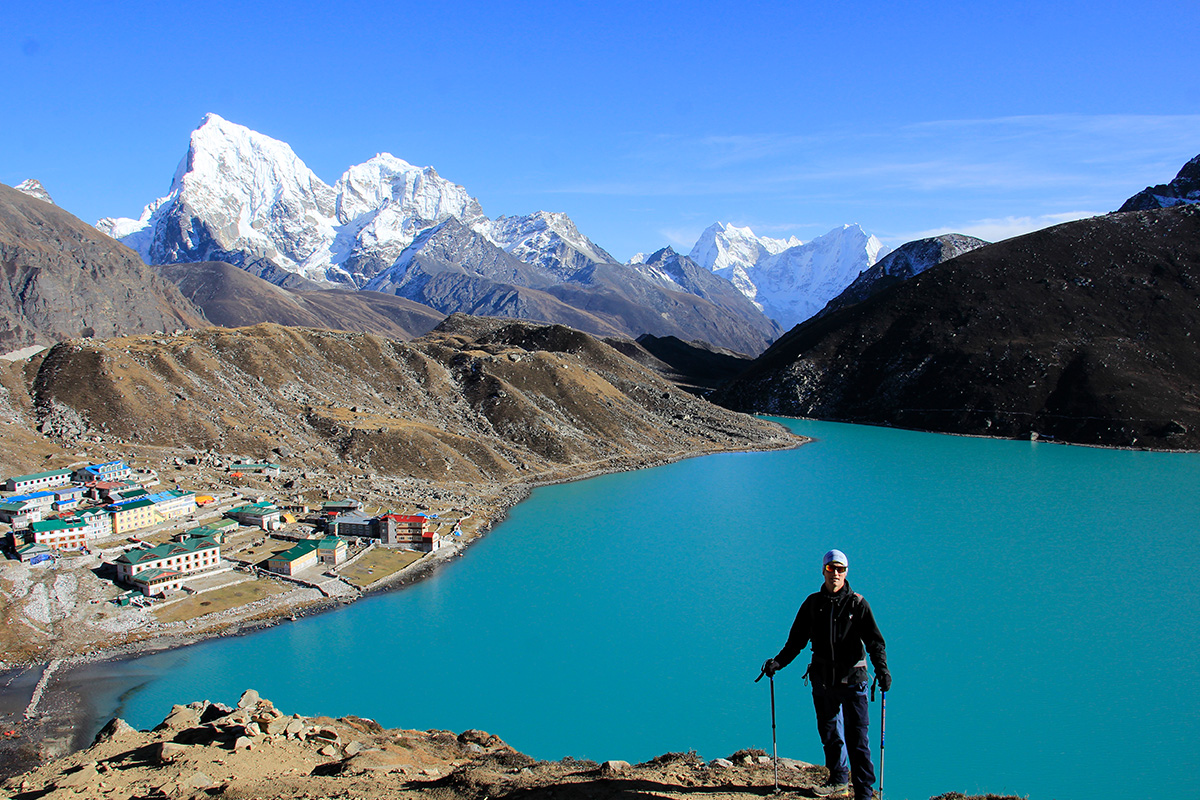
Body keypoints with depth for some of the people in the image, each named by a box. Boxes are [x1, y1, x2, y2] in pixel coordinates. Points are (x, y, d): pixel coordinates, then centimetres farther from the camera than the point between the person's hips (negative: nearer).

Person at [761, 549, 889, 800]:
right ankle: (839, 779, 35)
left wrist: (881, 668, -24)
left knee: (857, 737, -5)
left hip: (852, 679, -3)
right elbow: (796, 640, 9)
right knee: (829, 733, 15)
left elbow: (874, 640, -9)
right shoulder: (812, 604, 5)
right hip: (823, 680, 4)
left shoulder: (857, 604, -3)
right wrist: (778, 661, -1)